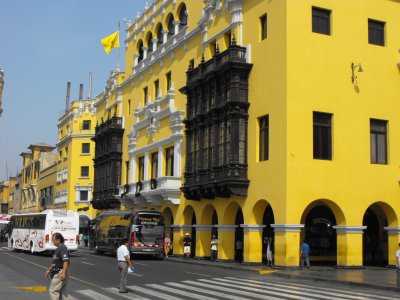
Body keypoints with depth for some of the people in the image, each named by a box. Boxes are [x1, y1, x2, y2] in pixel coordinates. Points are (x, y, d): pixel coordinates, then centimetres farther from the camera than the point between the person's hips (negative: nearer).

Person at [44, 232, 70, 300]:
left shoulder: (63, 248, -16)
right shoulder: (58, 249, 17)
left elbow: (66, 261, -26)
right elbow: (55, 262, 27)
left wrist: (63, 273, -32)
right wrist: (49, 270, 24)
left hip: (60, 274, -10)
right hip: (57, 273, 10)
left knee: (52, 290, -7)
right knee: (63, 292, 10)